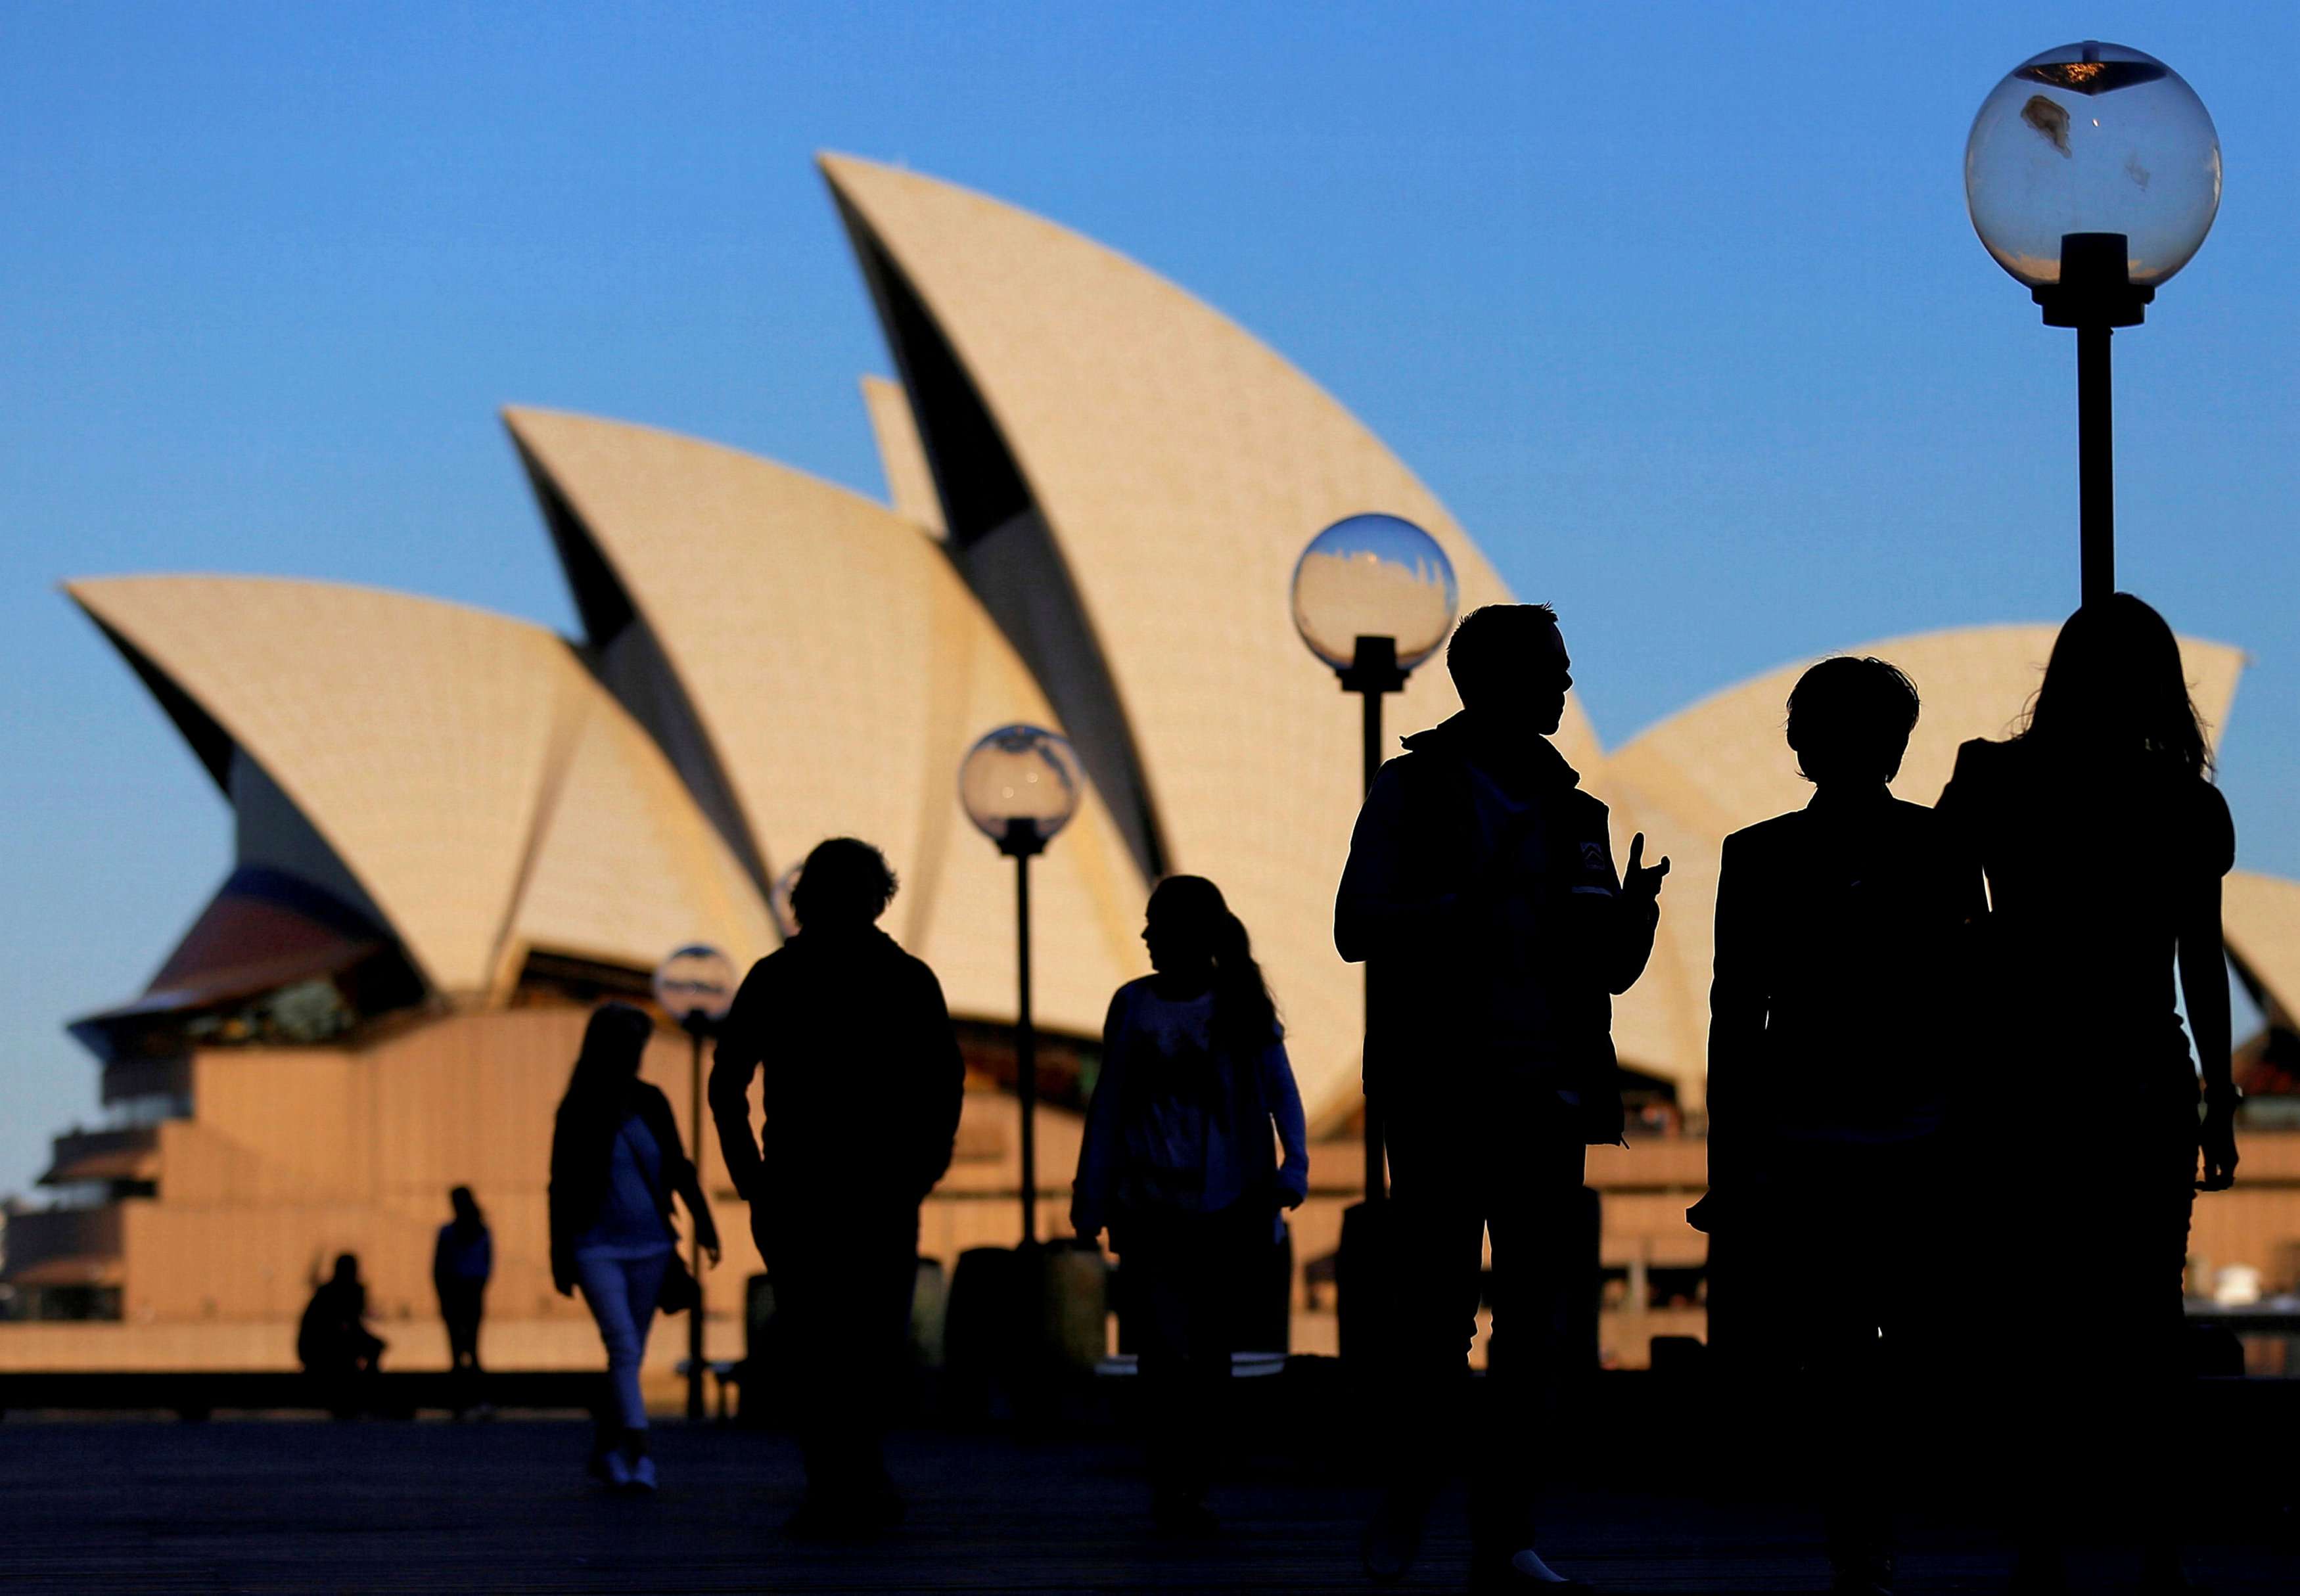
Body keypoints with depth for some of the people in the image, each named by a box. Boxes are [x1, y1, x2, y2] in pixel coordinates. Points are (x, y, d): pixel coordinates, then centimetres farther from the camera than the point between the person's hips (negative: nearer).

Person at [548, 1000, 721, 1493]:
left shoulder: (651, 1103, 5)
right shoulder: (578, 1112, -5)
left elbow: (677, 1168, 13)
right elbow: (562, 1187, -3)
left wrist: (702, 1221, 5)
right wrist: (561, 1258, -4)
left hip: (650, 1247, 4)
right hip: (598, 1246, -4)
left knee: (629, 1351, 9)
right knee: (623, 1346, -16)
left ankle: (606, 1448, 22)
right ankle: (638, 1454, -21)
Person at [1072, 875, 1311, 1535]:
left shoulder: (1242, 1005, 1)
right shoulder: (1134, 1004, 6)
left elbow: (1280, 1089, -5)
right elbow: (1107, 1107, 9)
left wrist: (1294, 1164, -21)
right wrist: (1091, 1199, 7)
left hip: (1228, 1208, 0)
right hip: (1152, 1205, 0)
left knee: (1209, 1352, 5)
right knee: (1168, 1346, -11)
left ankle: (1187, 1491, 16)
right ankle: (1172, 1489, -5)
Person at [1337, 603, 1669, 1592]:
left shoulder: (1571, 809, 15)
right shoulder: (1414, 789, 3)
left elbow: (1613, 970, 15)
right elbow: (1357, 927, -5)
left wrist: (1633, 910, -7)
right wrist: (1468, 905, -19)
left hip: (1546, 1093, 4)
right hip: (1440, 1093, -4)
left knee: (1542, 1324, 0)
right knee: (1435, 1307, -4)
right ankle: (1403, 1506, 14)